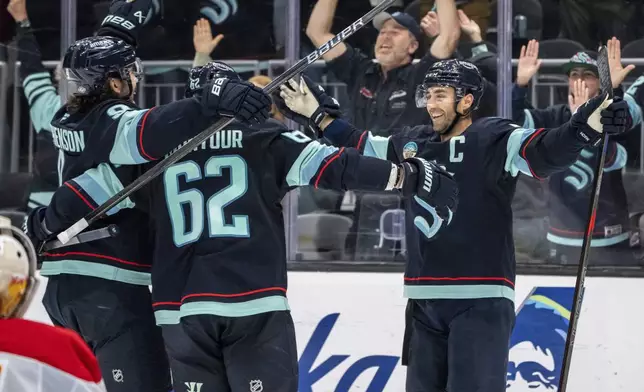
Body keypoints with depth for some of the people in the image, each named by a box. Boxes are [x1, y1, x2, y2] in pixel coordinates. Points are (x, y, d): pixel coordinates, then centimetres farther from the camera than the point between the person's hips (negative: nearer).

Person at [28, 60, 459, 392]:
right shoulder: (265, 138, 6)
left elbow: (88, 191, 13)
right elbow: (334, 167, -4)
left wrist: (51, 220, 30)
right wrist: (407, 176, -3)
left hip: (181, 306, 3)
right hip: (254, 302, -3)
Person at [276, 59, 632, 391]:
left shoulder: (494, 140, -6)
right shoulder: (412, 143, 13)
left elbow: (544, 152, -22)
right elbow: (361, 147, 30)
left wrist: (585, 127, -40)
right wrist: (316, 113, 30)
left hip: (481, 302, -7)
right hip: (424, 302, 7)